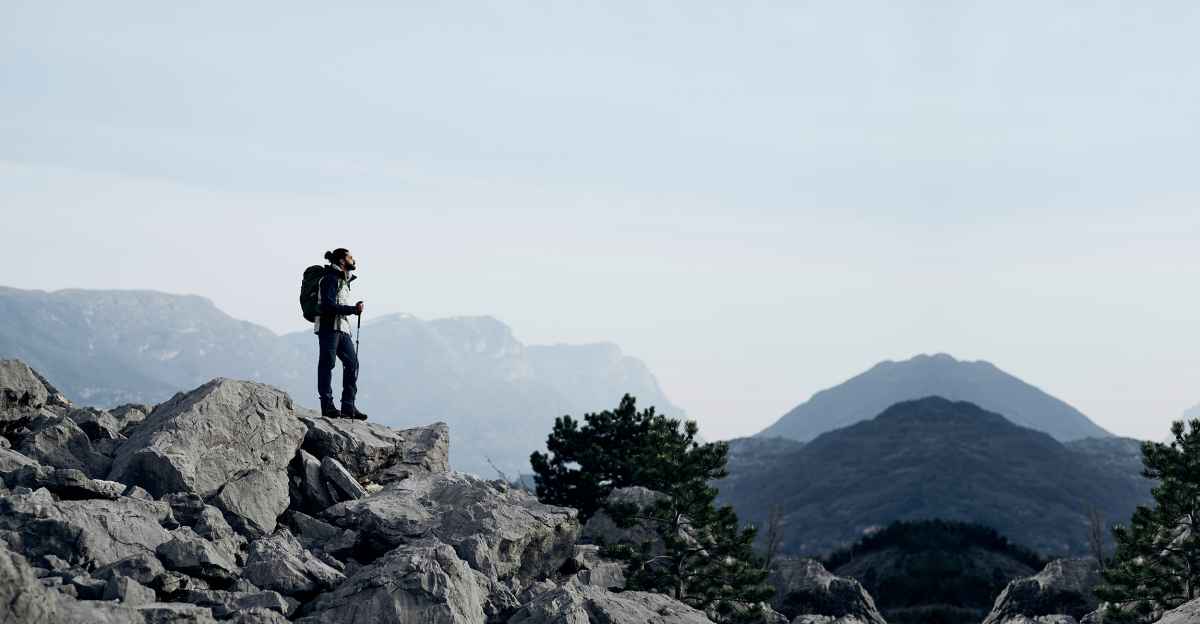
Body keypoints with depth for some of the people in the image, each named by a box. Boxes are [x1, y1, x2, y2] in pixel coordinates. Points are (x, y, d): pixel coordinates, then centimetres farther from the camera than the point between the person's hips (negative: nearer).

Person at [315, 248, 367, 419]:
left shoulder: (344, 280, 22)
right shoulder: (330, 278, -8)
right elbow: (328, 305, -18)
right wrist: (353, 309, -16)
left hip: (343, 328, 9)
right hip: (329, 327, -9)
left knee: (352, 363, 2)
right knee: (327, 364, -6)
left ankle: (348, 407, 3)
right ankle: (327, 406, -5)